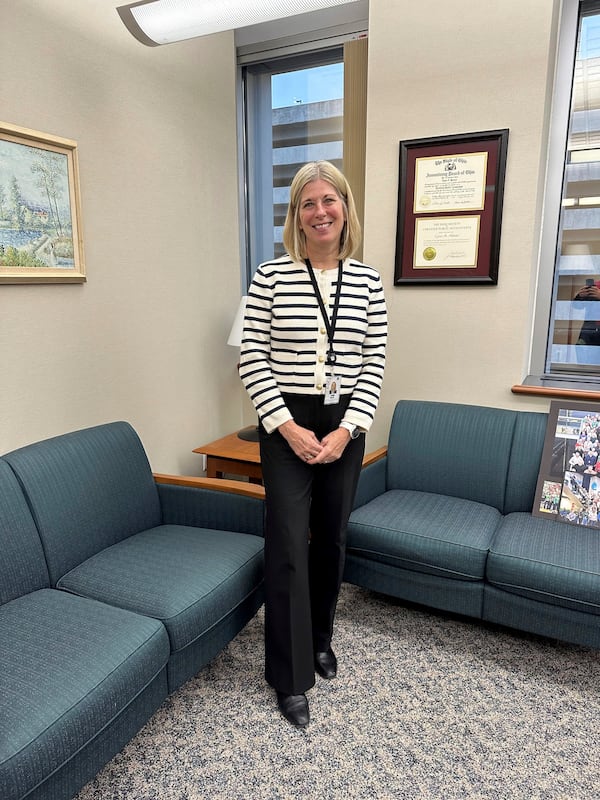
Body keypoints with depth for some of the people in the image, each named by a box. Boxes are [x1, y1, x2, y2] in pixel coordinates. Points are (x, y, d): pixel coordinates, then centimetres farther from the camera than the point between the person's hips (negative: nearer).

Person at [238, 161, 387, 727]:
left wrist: (346, 430, -9)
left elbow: (373, 364, 1)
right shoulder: (271, 276, -5)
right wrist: (287, 427, -13)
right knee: (288, 545, -1)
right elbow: (252, 360, -6)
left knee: (331, 537, 15)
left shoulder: (367, 280, 2)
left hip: (345, 425, 3)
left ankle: (320, 637, 40)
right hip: (285, 425, -3)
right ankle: (291, 677, 17)